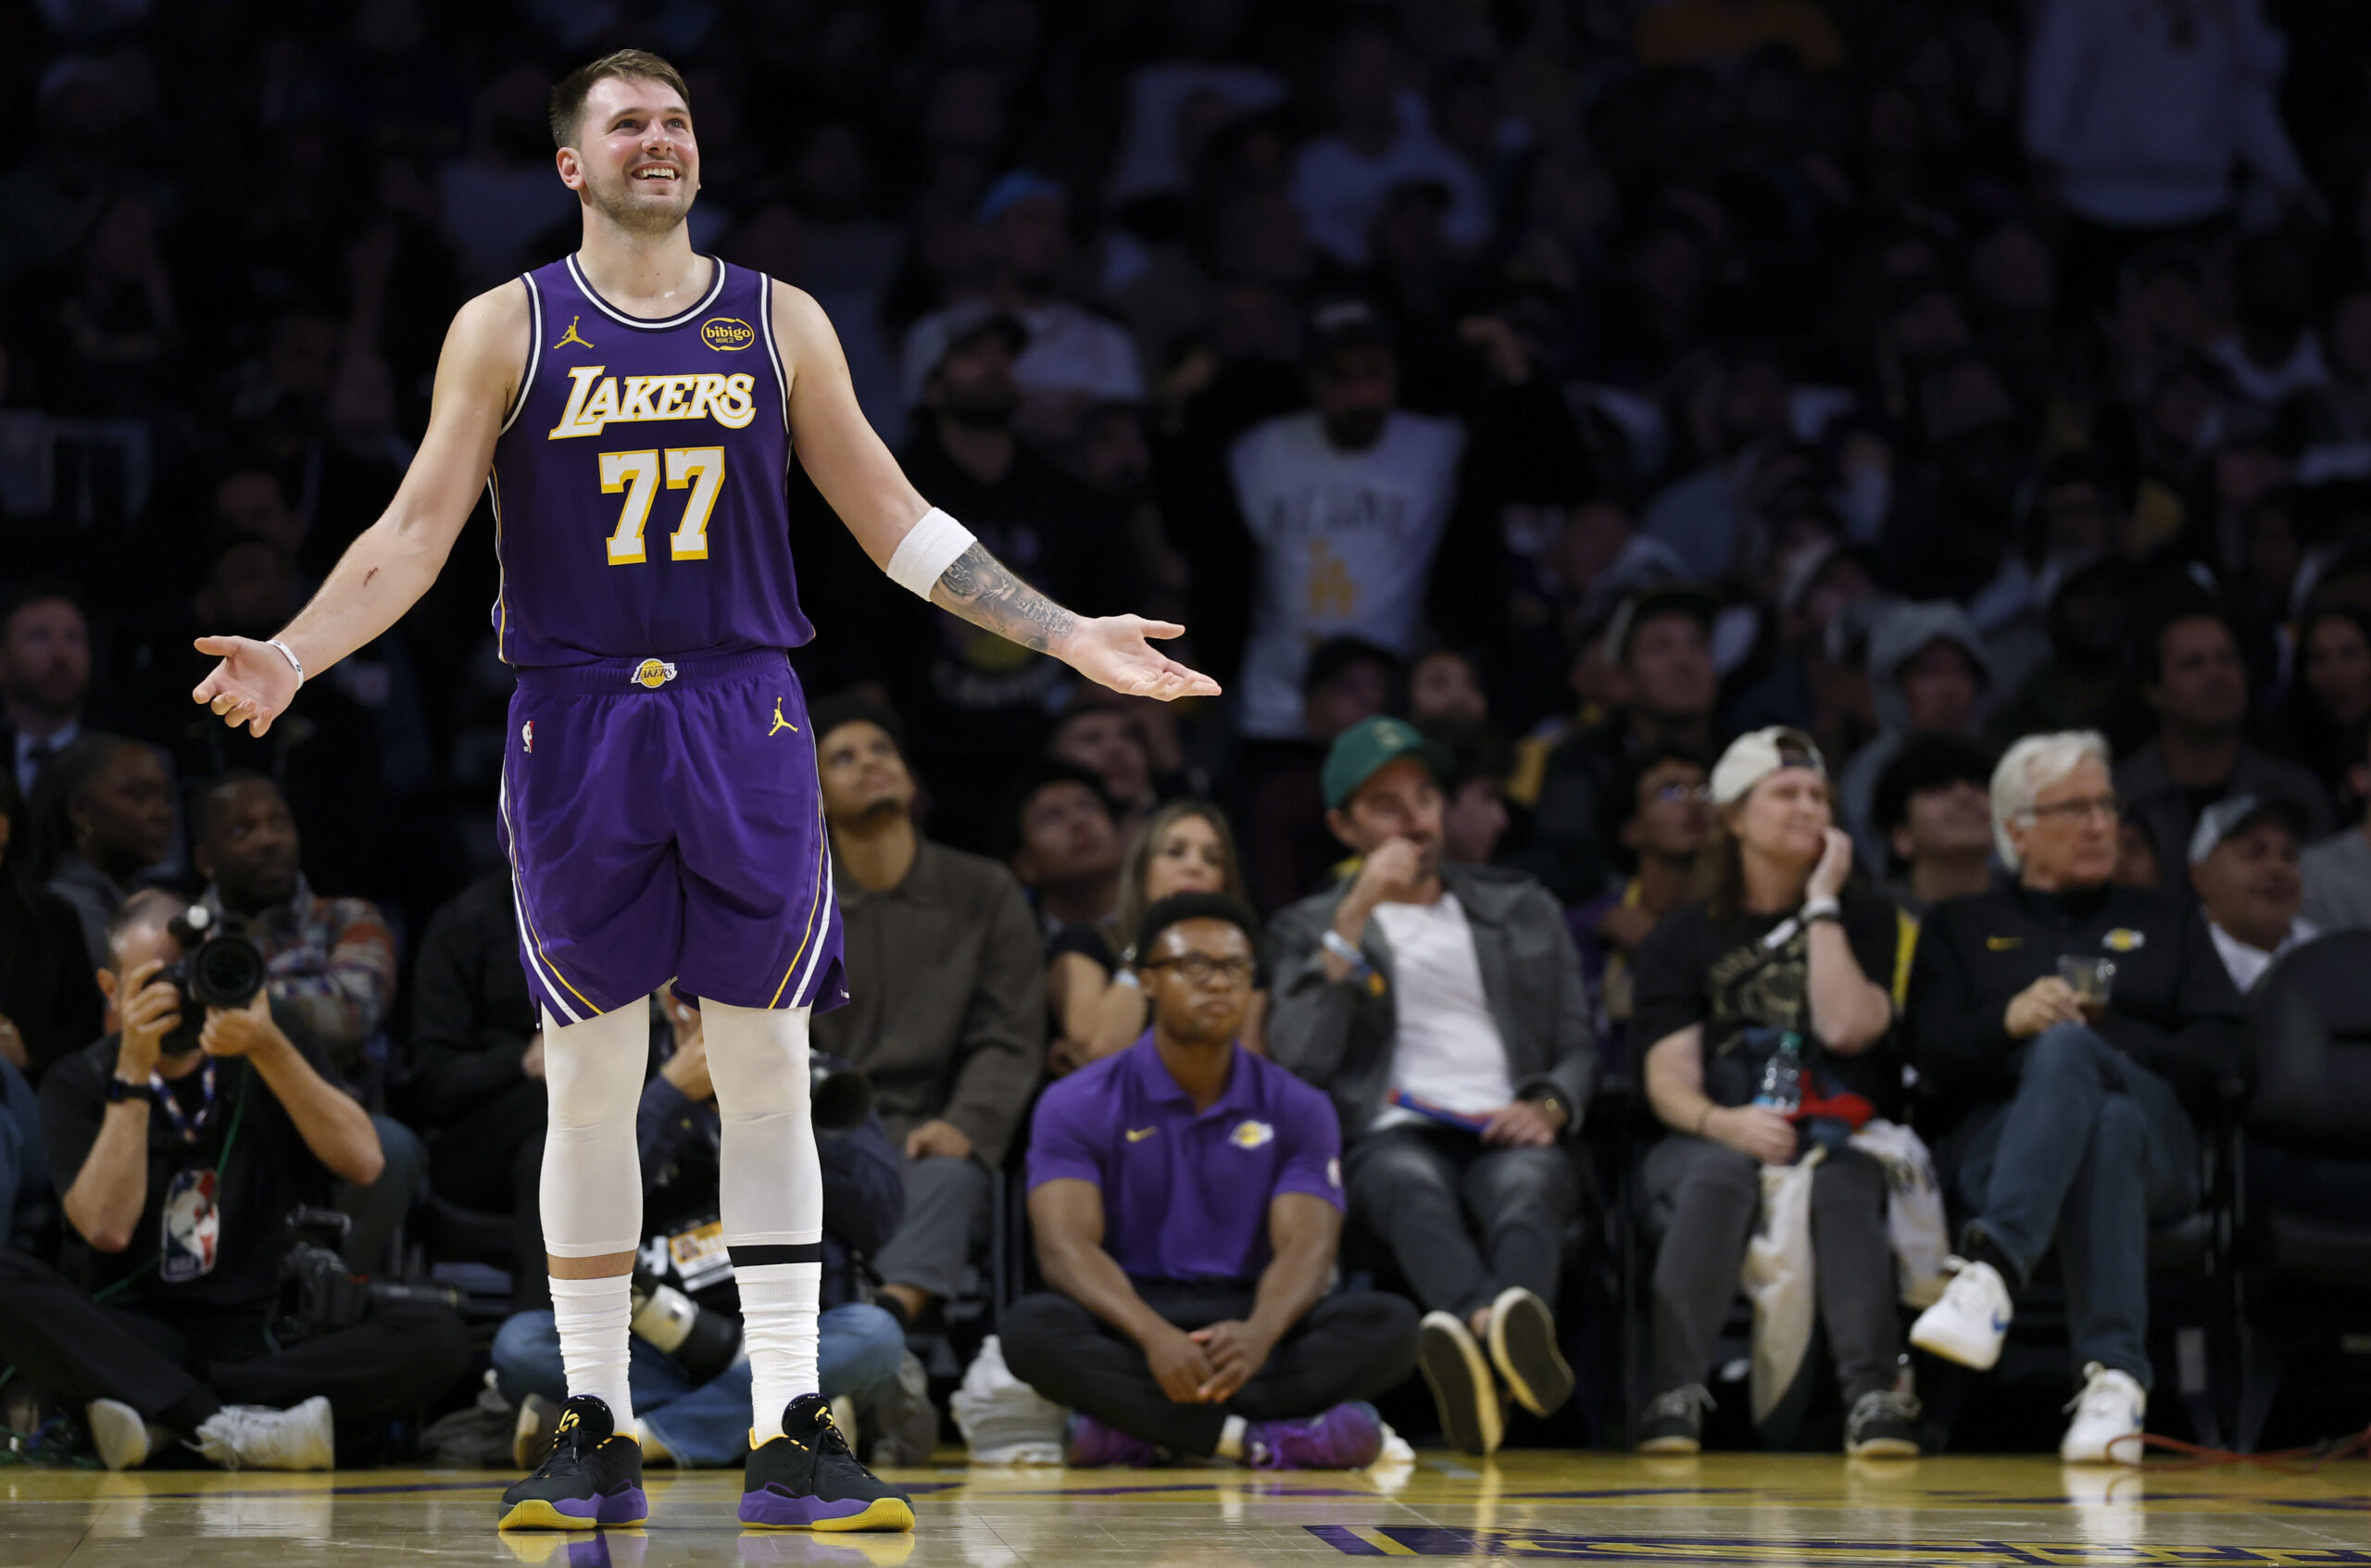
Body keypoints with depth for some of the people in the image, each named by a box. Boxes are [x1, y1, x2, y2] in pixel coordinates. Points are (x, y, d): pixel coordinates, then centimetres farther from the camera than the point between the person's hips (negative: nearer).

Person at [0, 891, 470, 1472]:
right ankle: (226, 1426, -37)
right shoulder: (80, 1084, 5)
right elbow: (107, 1228, -11)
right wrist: (133, 1073, -14)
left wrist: (270, 1051, -15)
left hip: (270, 1340, 2)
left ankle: (153, 1412, -30)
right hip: (139, 1340, -2)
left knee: (435, 1335, -27)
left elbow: (363, 1163, -5)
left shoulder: (272, 1044, 11)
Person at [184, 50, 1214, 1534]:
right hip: (577, 728, -1)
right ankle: (597, 1432, 10)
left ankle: (792, 1432, 3)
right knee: (590, 1078, 3)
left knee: (769, 1073, 0)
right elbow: (417, 533, 0)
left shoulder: (779, 323, 8)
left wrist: (1071, 636, 5)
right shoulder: (509, 329, 3)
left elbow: (897, 521, 11)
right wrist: (290, 656, -16)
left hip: (746, 729, 1)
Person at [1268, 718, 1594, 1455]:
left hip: (1510, 1138, 2)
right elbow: (1300, 1059, 3)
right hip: (1391, 1138, -2)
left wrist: (1549, 1107, -2)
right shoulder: (1310, 927, 20)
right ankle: (1495, 1326, -74)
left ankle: (1516, 1322, -73)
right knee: (1413, 1185, -41)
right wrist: (1356, 914, 0)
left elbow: (1579, 1046, 22)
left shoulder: (1524, 909, 27)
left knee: (1524, 1184, -38)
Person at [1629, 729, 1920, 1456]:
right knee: (1719, 1176, -36)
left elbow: (1846, 1027, -5)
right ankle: (1676, 1392, -46)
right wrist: (1724, 1123, -22)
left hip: (1842, 1137, 0)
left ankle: (1873, 1395, -49)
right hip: (1711, 1141, 0)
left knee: (1841, 1186, -36)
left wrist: (1821, 903, -2)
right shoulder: (1680, 942, 14)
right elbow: (1668, 1077, 0)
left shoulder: (1867, 920, 15)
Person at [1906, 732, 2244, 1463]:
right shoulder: (1960, 928, 28)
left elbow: (2218, 1049, 14)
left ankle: (1992, 1270, -59)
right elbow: (1931, 1057, 10)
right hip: (2000, 1133, 0)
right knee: (2104, 1129, -41)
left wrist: (2111, 1054, -4)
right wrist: (2008, 1022, -12)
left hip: (2157, 1138, 1)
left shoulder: (2168, 921, 31)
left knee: (2066, 1050, -39)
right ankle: (2115, 1375, -58)